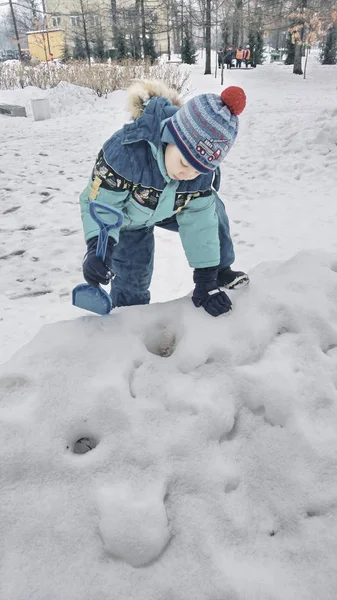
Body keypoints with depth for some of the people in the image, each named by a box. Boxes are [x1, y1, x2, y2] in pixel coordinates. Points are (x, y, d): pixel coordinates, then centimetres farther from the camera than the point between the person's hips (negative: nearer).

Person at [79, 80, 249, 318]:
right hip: (127, 217, -4)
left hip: (169, 208, 4)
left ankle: (219, 272, 25)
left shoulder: (203, 166, -27)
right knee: (132, 276, -8)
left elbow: (199, 218, -23)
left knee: (212, 213, 2)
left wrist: (206, 279, -24)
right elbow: (98, 204, -34)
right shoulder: (125, 152, -43)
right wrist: (98, 247, -55)